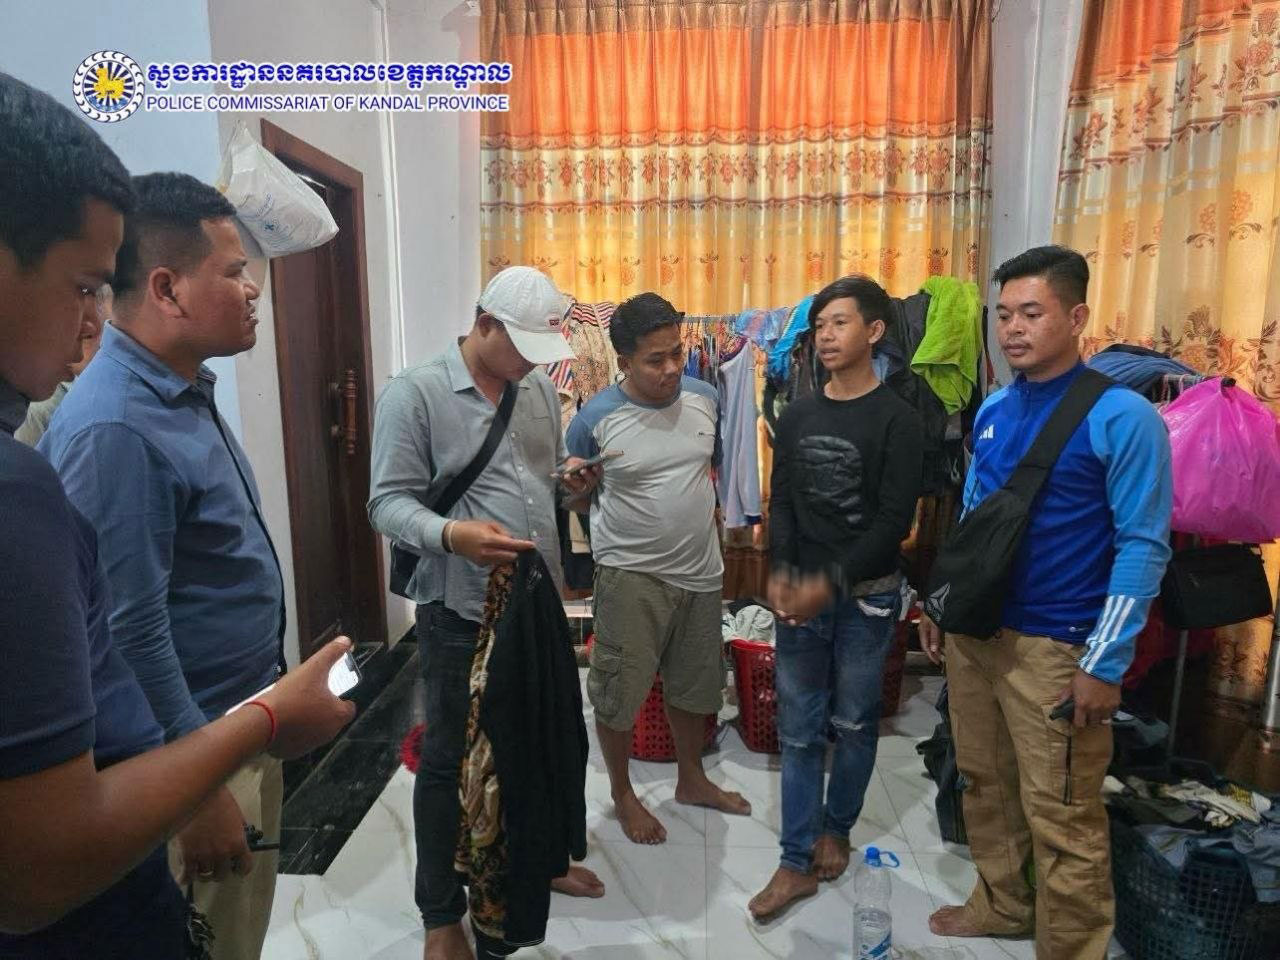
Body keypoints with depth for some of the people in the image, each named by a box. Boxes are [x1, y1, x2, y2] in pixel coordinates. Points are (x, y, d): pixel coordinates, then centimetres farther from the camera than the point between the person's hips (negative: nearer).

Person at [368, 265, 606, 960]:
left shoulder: (539, 388, 8)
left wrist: (570, 478, -5)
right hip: (460, 611, -6)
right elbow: (388, 503, -16)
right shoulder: (414, 393, -12)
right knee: (450, 758, 9)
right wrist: (451, 534, -35)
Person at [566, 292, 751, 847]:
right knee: (618, 691, 7)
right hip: (631, 576, -4)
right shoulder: (595, 419, -15)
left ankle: (691, 780, 43)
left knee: (693, 684, 20)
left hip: (701, 571, 5)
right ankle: (622, 793, 33)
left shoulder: (705, 398, -3)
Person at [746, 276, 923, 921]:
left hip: (866, 595, -3)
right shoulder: (796, 416, 6)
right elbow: (781, 502, 7)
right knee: (798, 728, 7)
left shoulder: (896, 419, -7)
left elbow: (894, 520, -12)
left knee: (853, 724, 13)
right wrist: (780, 572, -8)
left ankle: (835, 828, 36)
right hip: (800, 592, 3)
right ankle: (797, 862, 19)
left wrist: (831, 582, -18)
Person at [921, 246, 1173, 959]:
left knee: (1062, 819, 5)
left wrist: (1105, 663, -15)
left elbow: (1144, 546, -13)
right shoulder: (993, 410, 6)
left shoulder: (1122, 416, -12)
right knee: (985, 782, 20)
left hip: (1057, 648, -6)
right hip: (974, 631, 7)